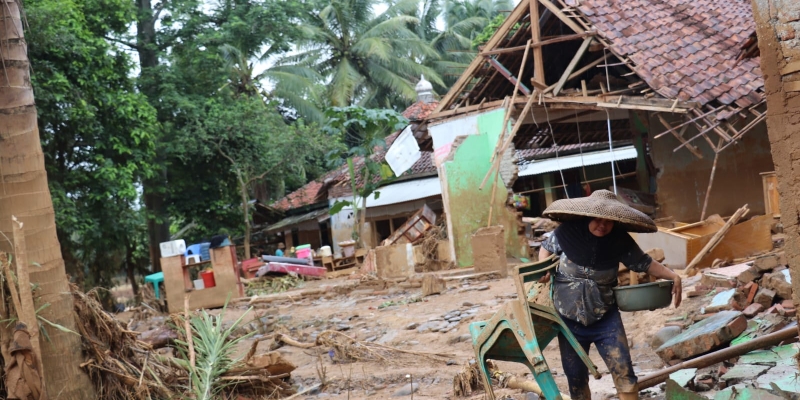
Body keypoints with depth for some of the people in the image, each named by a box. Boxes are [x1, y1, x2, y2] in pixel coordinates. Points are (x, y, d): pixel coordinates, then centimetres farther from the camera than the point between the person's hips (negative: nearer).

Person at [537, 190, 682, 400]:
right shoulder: (566, 232, -13)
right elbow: (546, 248, 6)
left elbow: (643, 263, -2)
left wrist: (672, 276, -16)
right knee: (576, 377, 12)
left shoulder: (619, 241, -11)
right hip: (569, 319, 0)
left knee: (623, 371, -5)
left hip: (606, 317, 0)